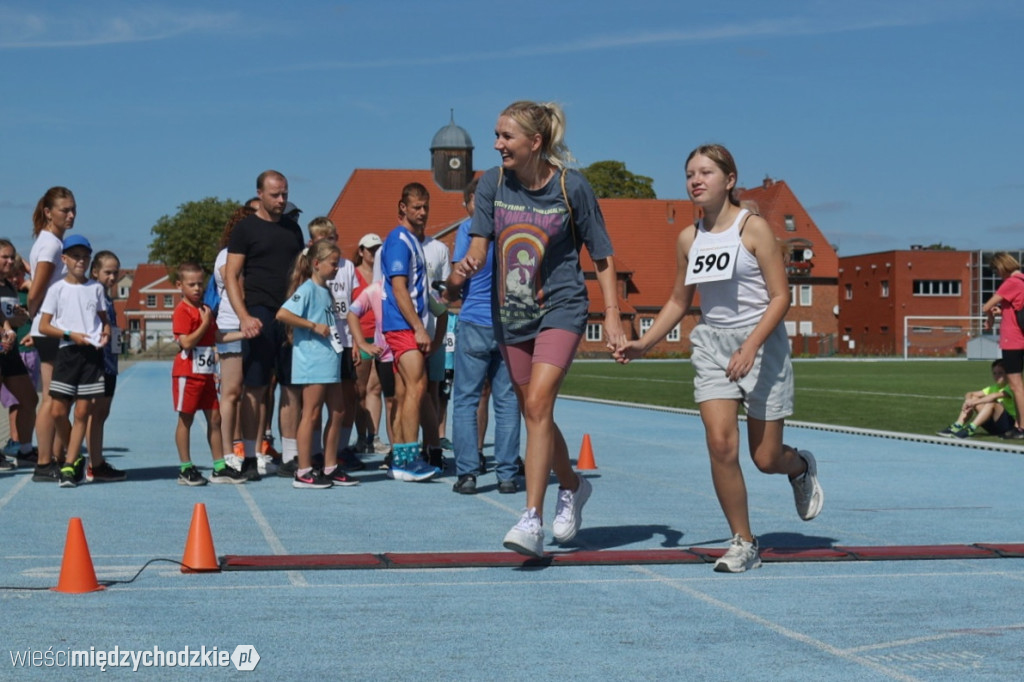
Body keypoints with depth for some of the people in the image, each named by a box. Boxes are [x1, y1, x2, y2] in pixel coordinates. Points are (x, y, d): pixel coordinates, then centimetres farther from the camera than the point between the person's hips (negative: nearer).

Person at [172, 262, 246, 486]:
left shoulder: (206, 309, 15)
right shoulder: (182, 311, -11)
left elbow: (214, 338, 20)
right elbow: (186, 343, -20)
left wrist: (242, 334, 13)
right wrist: (205, 323, -19)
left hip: (206, 373, 8)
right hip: (187, 373, -8)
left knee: (214, 418, 8)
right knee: (185, 419, 0)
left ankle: (220, 468, 13)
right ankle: (185, 469, 6)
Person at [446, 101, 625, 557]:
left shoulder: (572, 187, -10)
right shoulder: (492, 184, -1)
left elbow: (601, 255, -2)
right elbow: (479, 245, -7)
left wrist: (611, 313, -8)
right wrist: (462, 271, -29)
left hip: (561, 308, -5)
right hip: (510, 312, 5)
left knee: (538, 404, -20)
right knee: (533, 413, 13)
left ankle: (532, 520, -22)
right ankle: (572, 487, 38)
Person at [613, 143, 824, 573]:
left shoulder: (753, 228, -9)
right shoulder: (688, 239, 5)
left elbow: (780, 297, -12)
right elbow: (679, 301, 16)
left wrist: (750, 346, -24)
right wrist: (643, 344, 4)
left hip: (762, 345, -3)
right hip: (712, 345, 4)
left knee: (766, 459, 3)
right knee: (720, 443, -14)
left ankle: (801, 467, 42)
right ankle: (743, 543, 1)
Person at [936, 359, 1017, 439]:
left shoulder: (1009, 388, -8)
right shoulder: (992, 388, 16)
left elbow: (995, 396, -30)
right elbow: (969, 394, 8)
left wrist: (974, 402, -28)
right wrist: (969, 401, -16)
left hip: (1009, 423, -7)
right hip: (992, 426, 7)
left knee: (991, 402, -33)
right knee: (971, 398, -3)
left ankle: (970, 429, -38)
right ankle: (957, 426, -17)